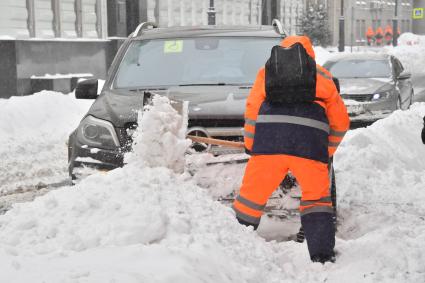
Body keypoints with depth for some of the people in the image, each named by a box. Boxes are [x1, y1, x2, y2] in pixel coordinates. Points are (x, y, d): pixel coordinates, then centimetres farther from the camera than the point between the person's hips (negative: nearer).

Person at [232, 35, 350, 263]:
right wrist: (327, 151, 38)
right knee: (316, 200, 15)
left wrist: (249, 144, 25)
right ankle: (323, 256, 8)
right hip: (310, 144, 1)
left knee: (251, 196, 9)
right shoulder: (323, 76, 27)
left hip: (269, 140, 0)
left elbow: (252, 110, 14)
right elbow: (341, 122, 27)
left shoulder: (266, 72, 25)